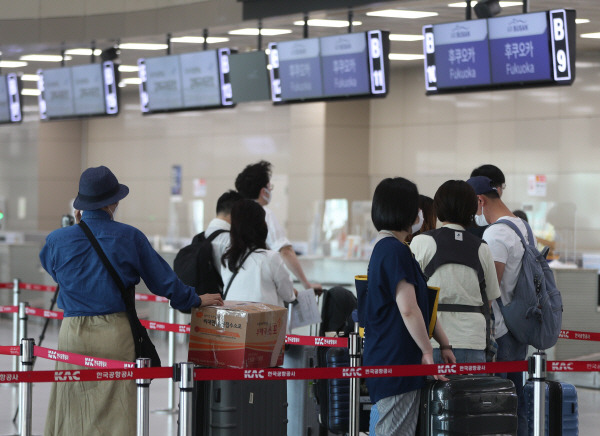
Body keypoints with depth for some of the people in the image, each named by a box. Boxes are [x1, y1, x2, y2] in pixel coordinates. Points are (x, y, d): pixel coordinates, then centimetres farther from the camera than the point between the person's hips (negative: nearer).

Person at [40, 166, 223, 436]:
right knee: (114, 414, 3)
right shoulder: (130, 238, -4)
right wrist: (194, 300, 20)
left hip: (74, 333, 1)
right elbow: (162, 280, 3)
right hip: (115, 333, -1)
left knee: (71, 414, 8)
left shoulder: (58, 240, -4)